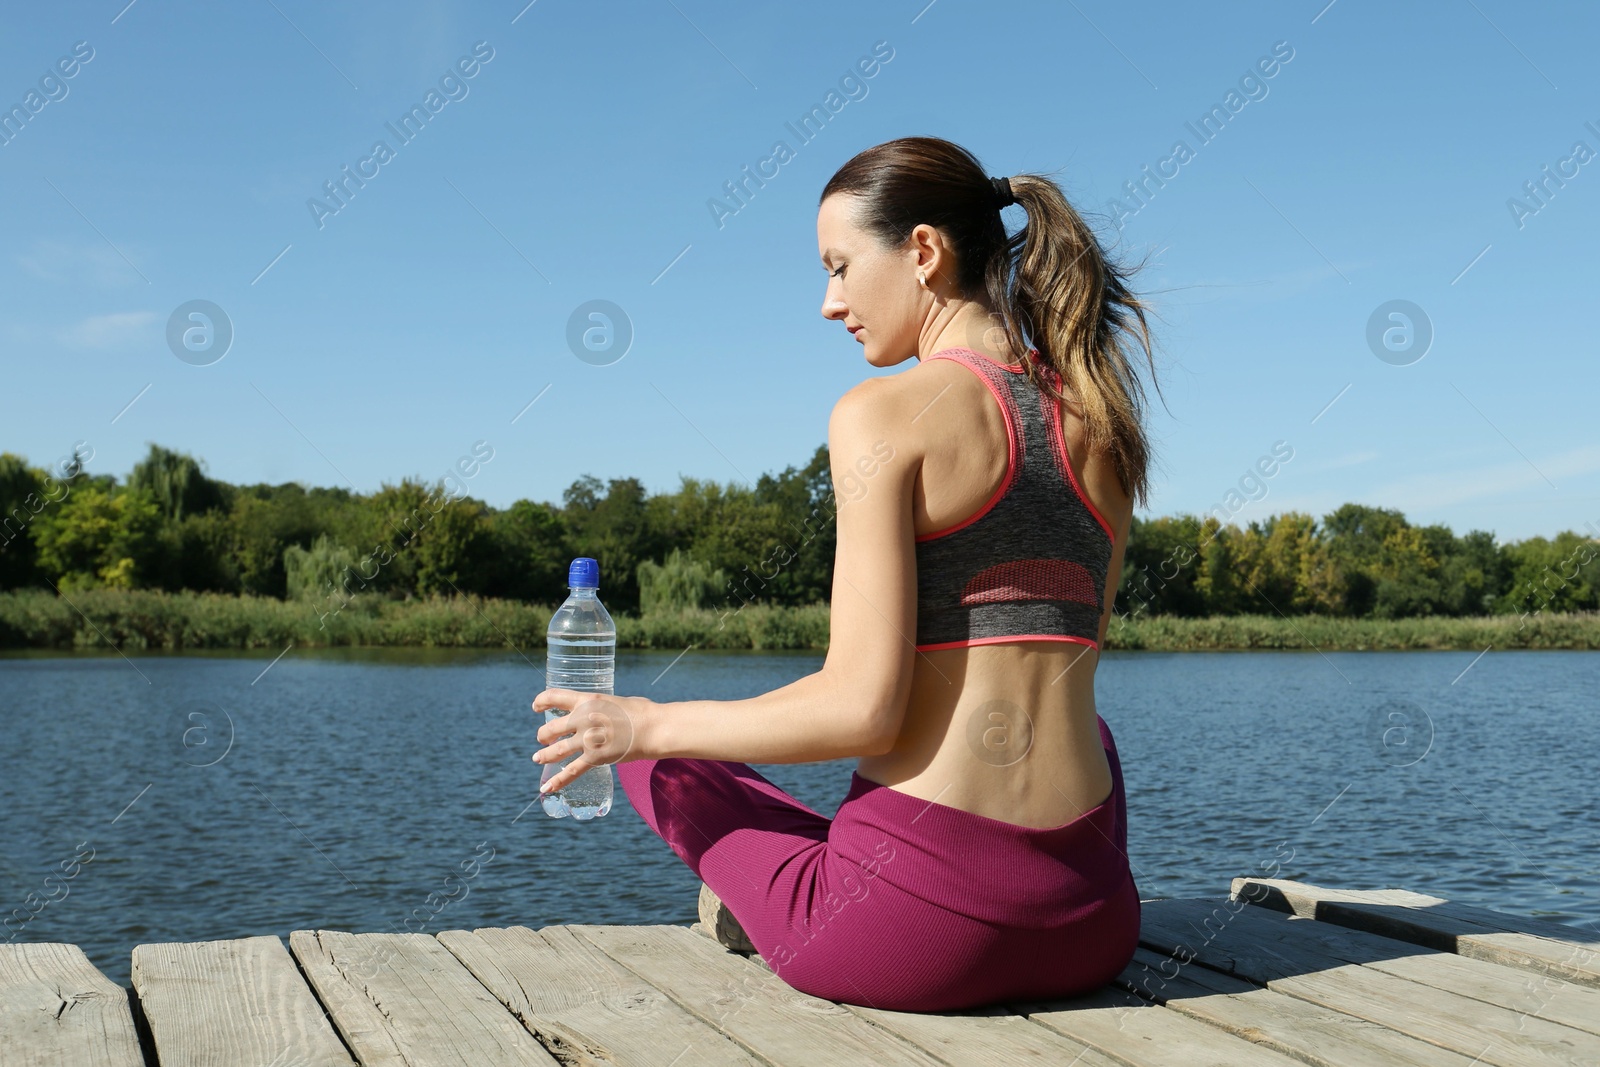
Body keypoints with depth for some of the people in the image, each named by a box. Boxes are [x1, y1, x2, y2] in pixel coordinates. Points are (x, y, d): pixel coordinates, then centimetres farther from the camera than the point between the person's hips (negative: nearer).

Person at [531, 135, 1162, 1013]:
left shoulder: (886, 412, -11)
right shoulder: (1102, 420, 8)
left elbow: (864, 709, -15)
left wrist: (646, 726, -3)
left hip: (913, 935, -5)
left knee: (654, 750, 22)